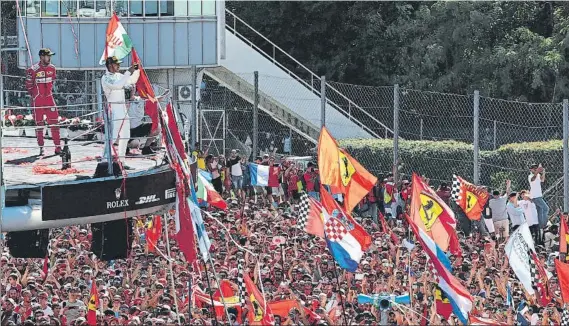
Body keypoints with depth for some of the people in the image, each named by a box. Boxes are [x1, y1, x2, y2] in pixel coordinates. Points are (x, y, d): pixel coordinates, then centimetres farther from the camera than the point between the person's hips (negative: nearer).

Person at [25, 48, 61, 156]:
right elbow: (28, 85, -4)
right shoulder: (33, 70, -13)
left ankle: (58, 147, 2)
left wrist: (50, 91, 14)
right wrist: (32, 96, -3)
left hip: (49, 98, 4)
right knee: (39, 124, 2)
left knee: (54, 122, -1)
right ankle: (41, 148, 11)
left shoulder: (52, 68, 3)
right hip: (37, 100, -4)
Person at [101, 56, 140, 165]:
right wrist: (128, 72, -22)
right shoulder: (105, 78, -10)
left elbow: (132, 81, 25)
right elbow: (117, 85, -25)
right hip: (113, 108, -8)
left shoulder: (119, 76, 13)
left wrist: (136, 70, 7)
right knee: (113, 136, -17)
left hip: (123, 108, 8)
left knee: (125, 136, 10)